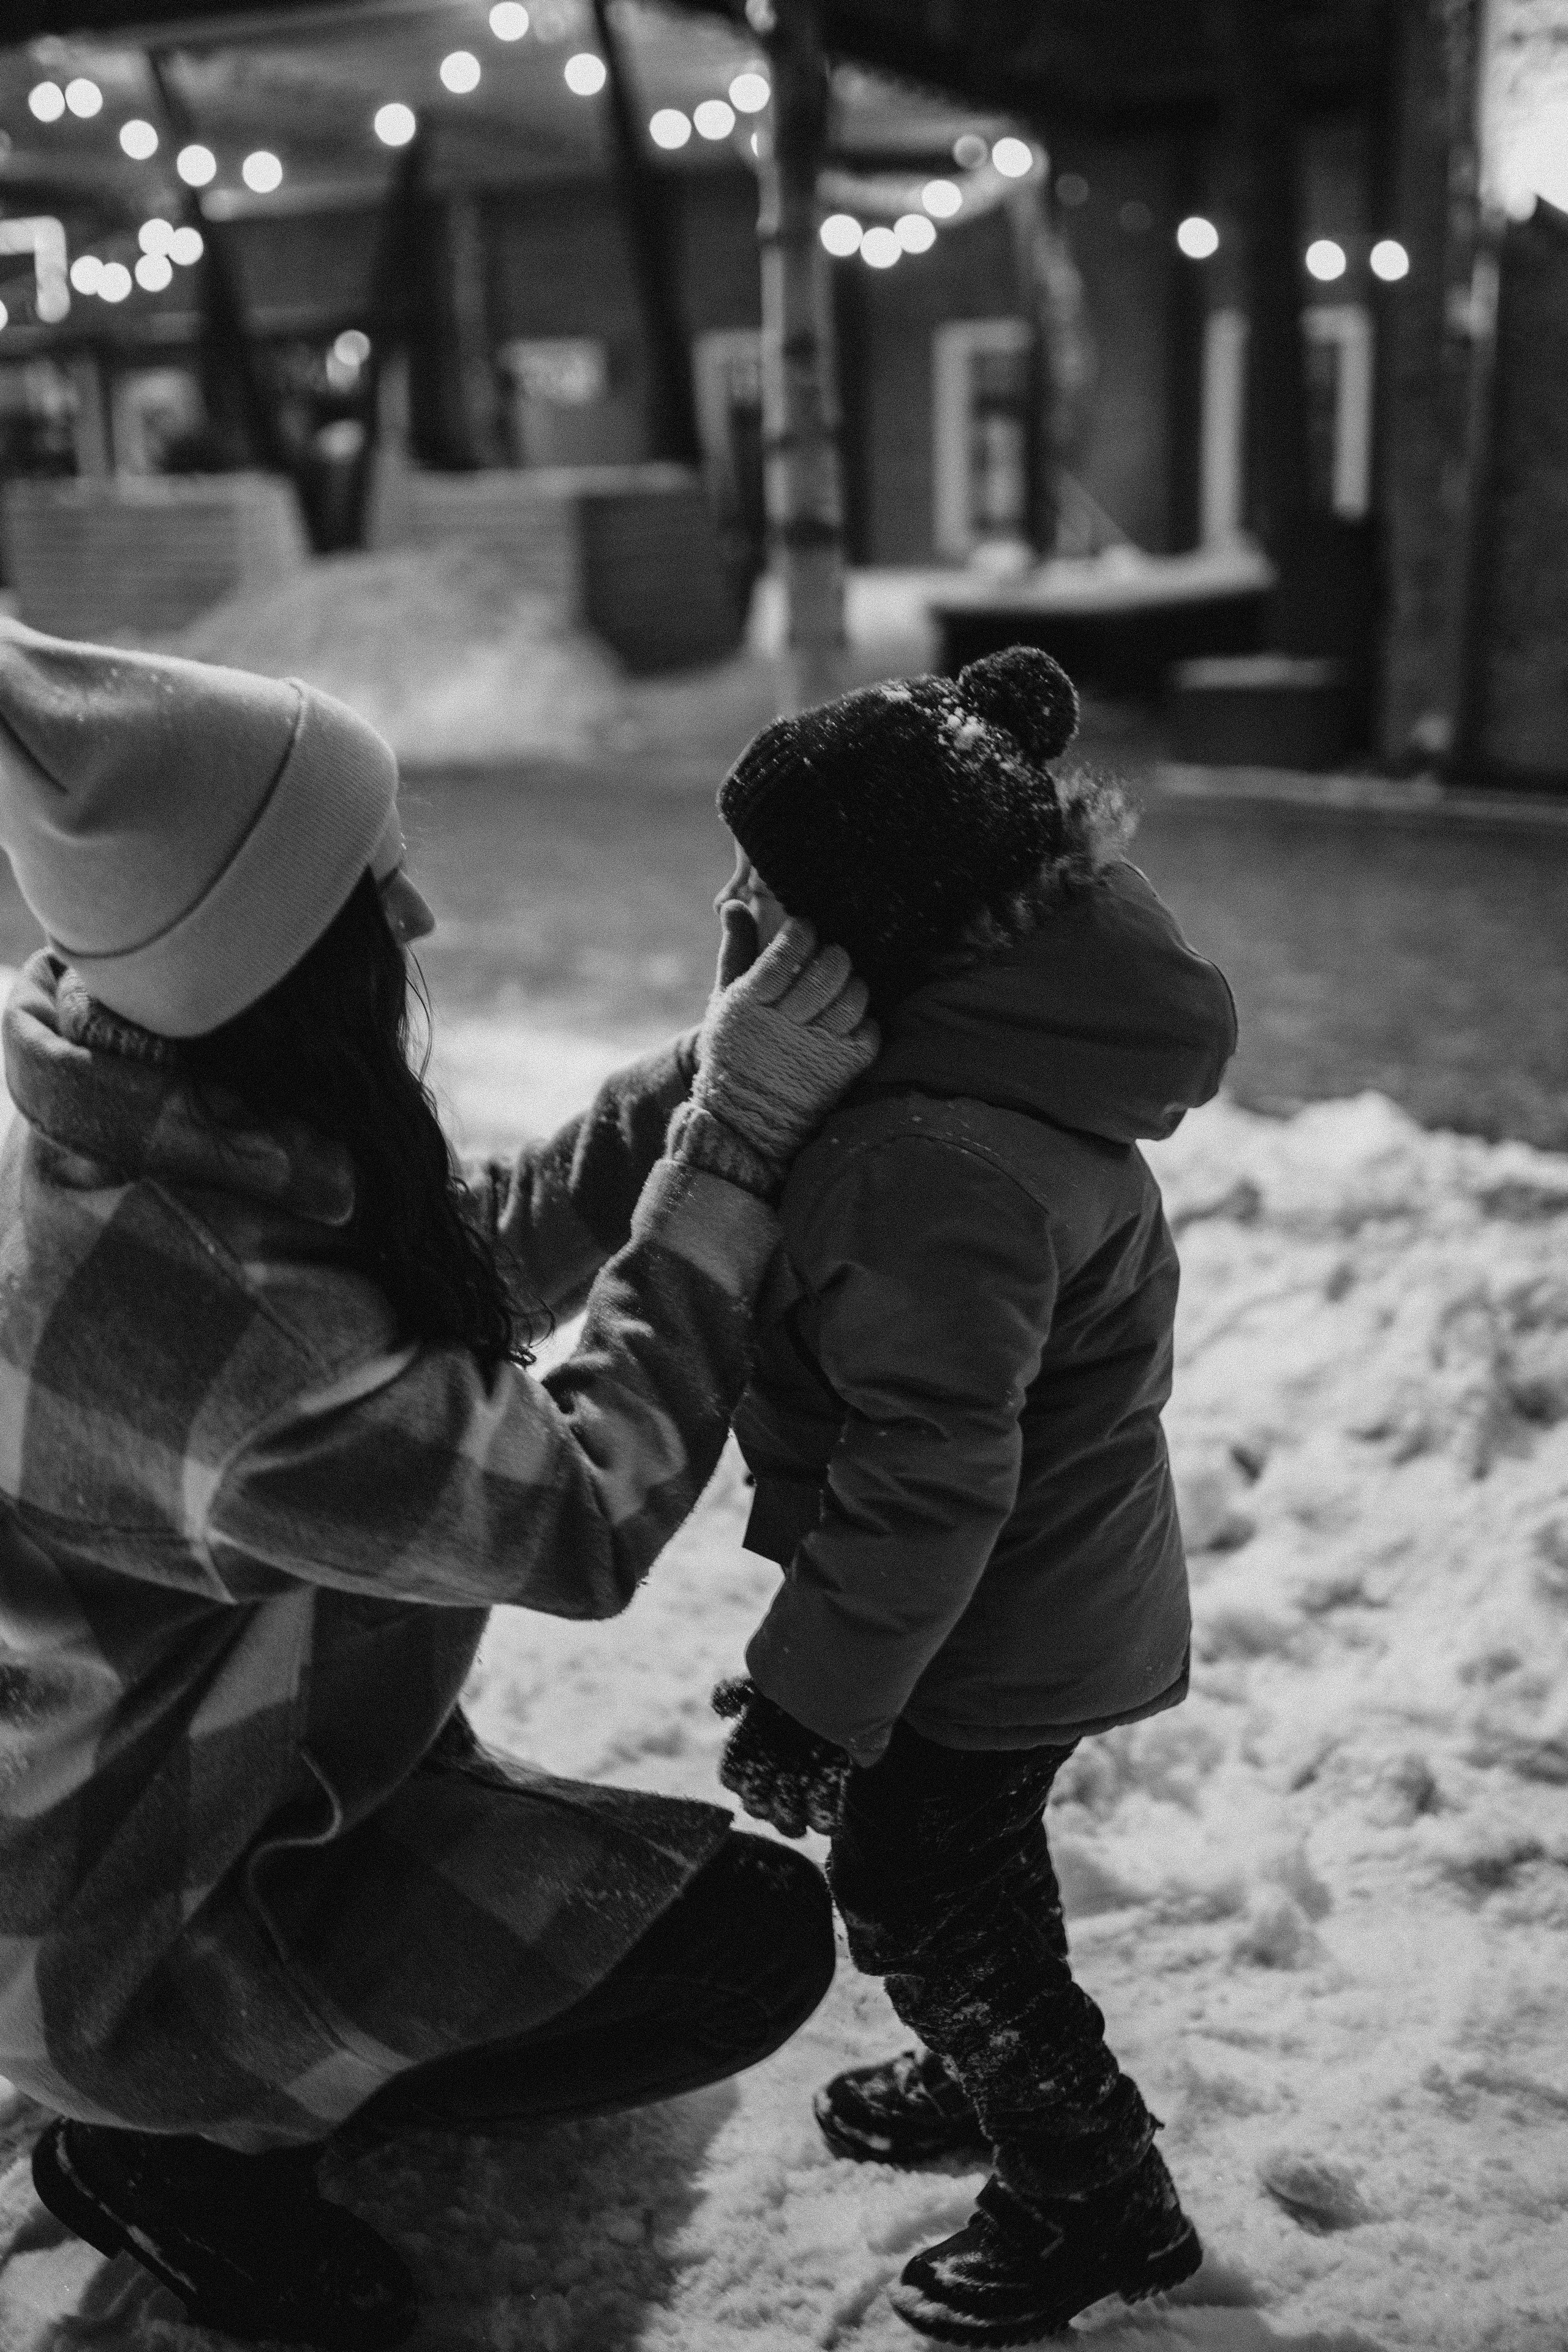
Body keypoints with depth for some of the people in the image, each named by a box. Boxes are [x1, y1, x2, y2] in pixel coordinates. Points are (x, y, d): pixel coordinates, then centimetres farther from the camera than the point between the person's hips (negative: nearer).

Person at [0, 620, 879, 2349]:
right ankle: (187, 2151, 1)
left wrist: (707, 1077, -10)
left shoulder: (175, 1115, -10)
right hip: (140, 1931, -9)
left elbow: (487, 1252, 2)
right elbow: (583, 1515, -29)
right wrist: (740, 1134, -28)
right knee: (758, 1932, -10)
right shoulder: (192, 1313, -40)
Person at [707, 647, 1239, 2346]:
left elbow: (926, 1479, -31)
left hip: (998, 1633, -9)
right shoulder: (1002, 1040, -3)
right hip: (1061, 1592, 9)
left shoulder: (941, 1170, -35)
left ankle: (1098, 2202, 29)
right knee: (938, 1873, 27)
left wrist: (817, 1695, -21)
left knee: (921, 1895, 10)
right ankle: (994, 2083, 52)